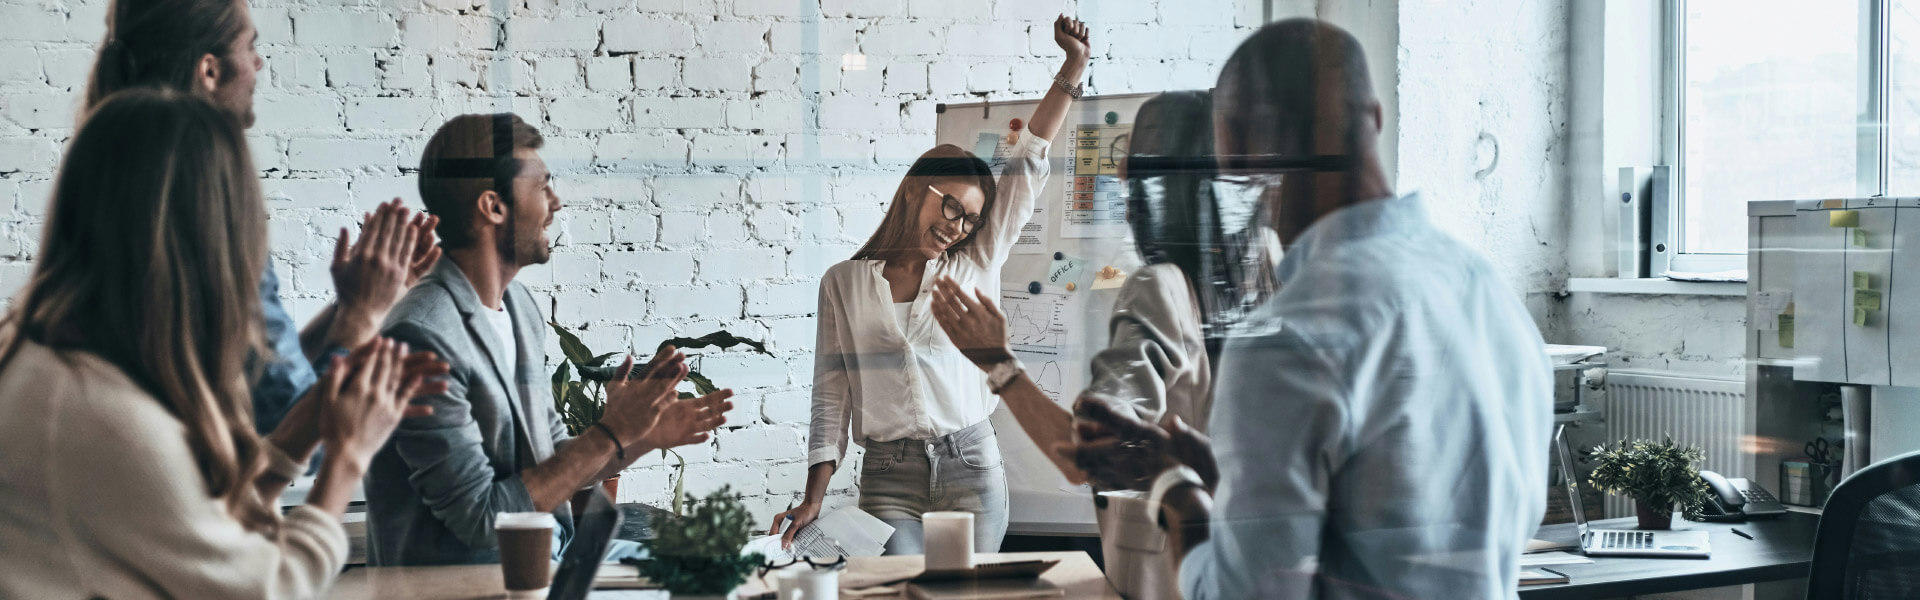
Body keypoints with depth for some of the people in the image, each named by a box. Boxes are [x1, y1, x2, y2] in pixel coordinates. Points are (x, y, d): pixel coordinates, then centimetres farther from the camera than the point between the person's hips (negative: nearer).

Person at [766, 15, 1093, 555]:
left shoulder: (974, 268, 10)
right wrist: (813, 499, 0)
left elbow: (1027, 167, 6)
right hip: (889, 478, -1)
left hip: (971, 469, 1)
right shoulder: (843, 283, 9)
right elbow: (831, 395, 8)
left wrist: (1073, 69, 2)